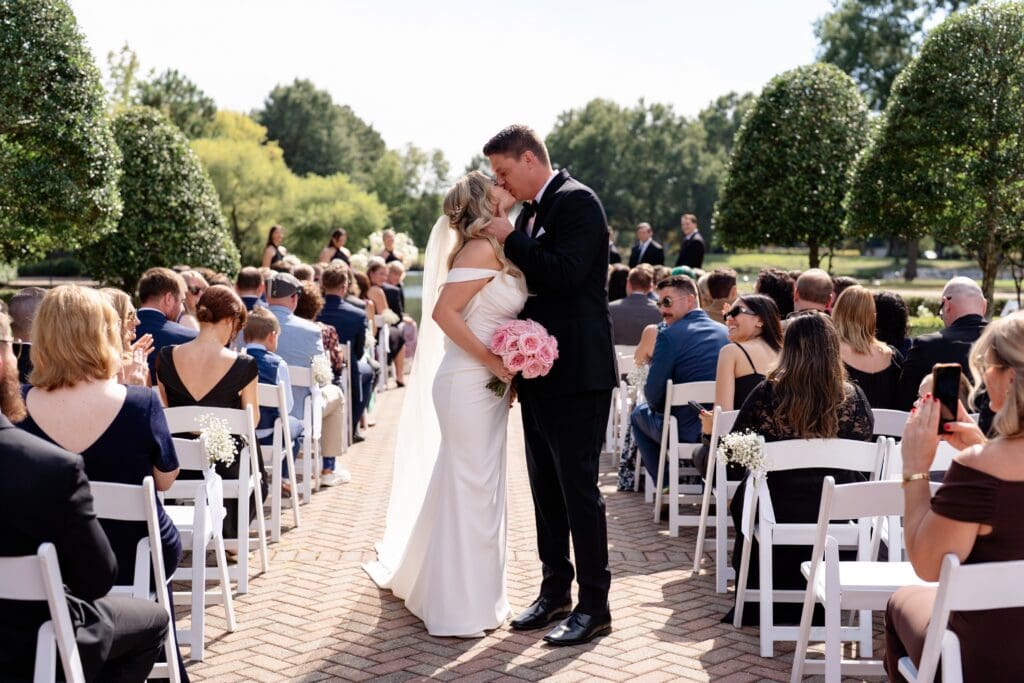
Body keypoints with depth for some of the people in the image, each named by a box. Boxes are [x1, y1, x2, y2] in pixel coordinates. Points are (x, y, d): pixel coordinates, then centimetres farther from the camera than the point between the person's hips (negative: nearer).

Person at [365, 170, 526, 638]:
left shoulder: (495, 249, 14)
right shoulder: (482, 248, -14)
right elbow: (443, 311, -23)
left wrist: (502, 368, 5)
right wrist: (491, 360, -20)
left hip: (482, 385, 9)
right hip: (469, 384, -9)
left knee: (471, 486, 18)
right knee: (471, 488, -3)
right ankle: (461, 610, 6)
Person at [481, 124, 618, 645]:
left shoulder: (576, 201, -11)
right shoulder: (532, 211, 15)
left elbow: (565, 274, -24)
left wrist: (511, 238, -14)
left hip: (576, 373, -9)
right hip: (541, 373, 9)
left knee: (578, 489, -4)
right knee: (546, 488, 14)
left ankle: (594, 605, 4)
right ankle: (555, 592, 25)